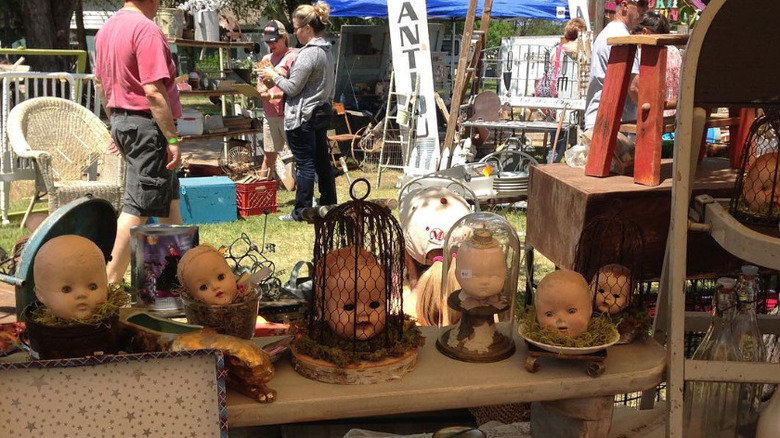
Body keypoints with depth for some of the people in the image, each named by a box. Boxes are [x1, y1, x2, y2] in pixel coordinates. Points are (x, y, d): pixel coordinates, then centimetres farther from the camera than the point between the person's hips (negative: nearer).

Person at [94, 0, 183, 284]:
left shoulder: (107, 28, 11)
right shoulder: (146, 29, -18)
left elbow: (100, 82, 18)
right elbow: (154, 91, -23)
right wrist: (173, 139, -20)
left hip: (121, 120, 10)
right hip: (147, 124, -10)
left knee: (168, 194, 21)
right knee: (138, 206, -4)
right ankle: (112, 281, 0)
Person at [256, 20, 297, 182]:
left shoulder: (292, 56, -7)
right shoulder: (267, 58, 16)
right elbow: (260, 84, 21)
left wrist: (274, 95, -20)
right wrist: (262, 91, -2)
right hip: (269, 114, 7)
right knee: (268, 156, 13)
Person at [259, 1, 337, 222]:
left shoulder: (309, 53, -19)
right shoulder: (326, 50, 10)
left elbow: (292, 88, -16)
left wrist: (274, 77, 0)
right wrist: (277, 82, 13)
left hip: (303, 116, -9)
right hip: (321, 112, 9)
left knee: (305, 164, -3)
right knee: (322, 161, 15)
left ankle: (301, 211, 5)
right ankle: (329, 205, 23)